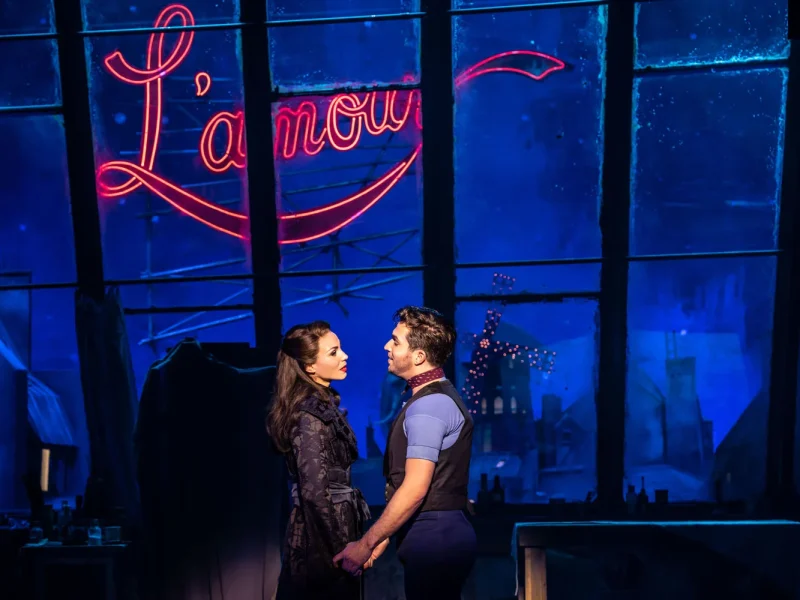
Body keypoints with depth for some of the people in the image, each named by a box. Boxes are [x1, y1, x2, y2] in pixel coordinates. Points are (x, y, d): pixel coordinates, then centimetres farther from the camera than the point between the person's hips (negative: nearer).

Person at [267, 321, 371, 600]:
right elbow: (314, 491, -24)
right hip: (323, 536, -9)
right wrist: (344, 548, -18)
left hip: (325, 527, 9)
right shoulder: (312, 413, -21)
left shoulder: (321, 404, 6)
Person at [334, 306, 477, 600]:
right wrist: (382, 537, 12)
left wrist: (365, 544, -14)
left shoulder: (427, 406, -20)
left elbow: (415, 489, -22)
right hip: (440, 533, 9)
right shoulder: (436, 396, 11)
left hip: (433, 538, -9)